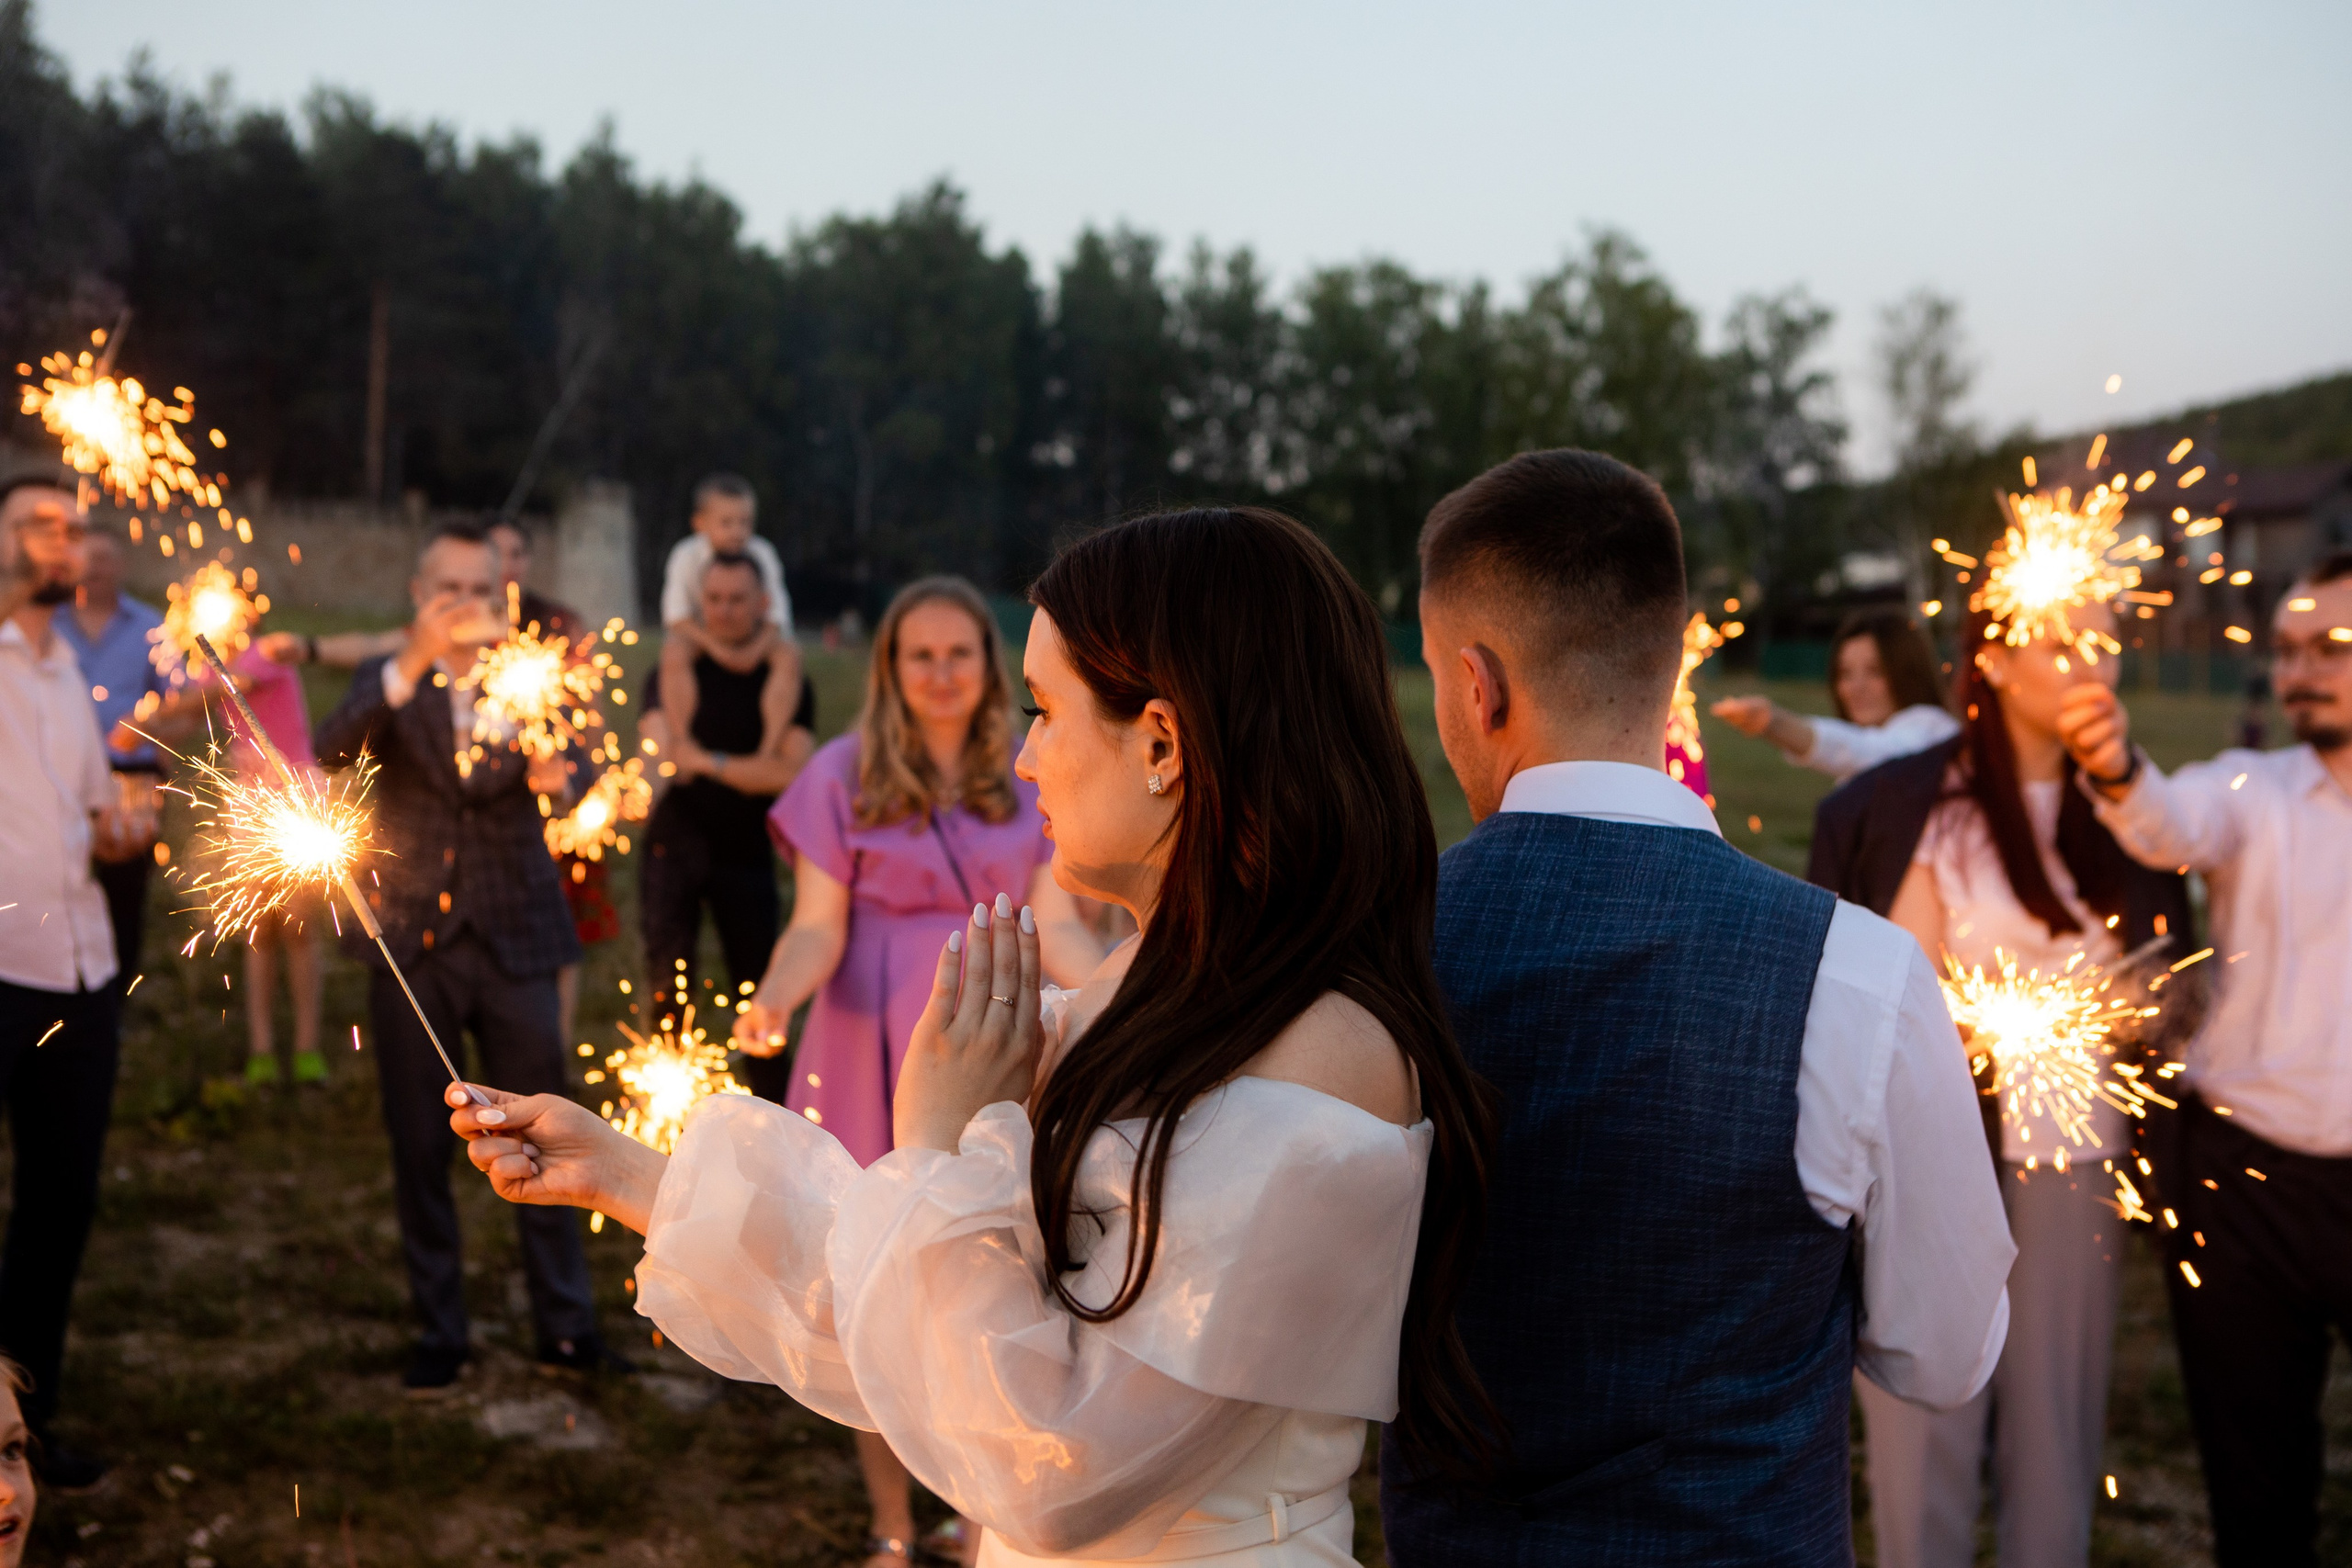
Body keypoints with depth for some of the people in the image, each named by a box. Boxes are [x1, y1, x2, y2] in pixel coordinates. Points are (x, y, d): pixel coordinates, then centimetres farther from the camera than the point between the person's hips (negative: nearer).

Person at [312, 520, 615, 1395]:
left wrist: (550, 775, -37)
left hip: (513, 943, 0)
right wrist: (412, 663, -32)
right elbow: (330, 751, -18)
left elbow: (558, 768, -12)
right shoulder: (389, 684, 2)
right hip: (411, 945, 0)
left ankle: (564, 1323, 17)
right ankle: (439, 1332, 22)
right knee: (419, 1147, 9)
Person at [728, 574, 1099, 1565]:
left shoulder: (1026, 783, 6)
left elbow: (1056, 928, 1)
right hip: (873, 1065, -1)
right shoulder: (843, 774, 0)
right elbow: (819, 926, -4)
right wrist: (774, 998, -25)